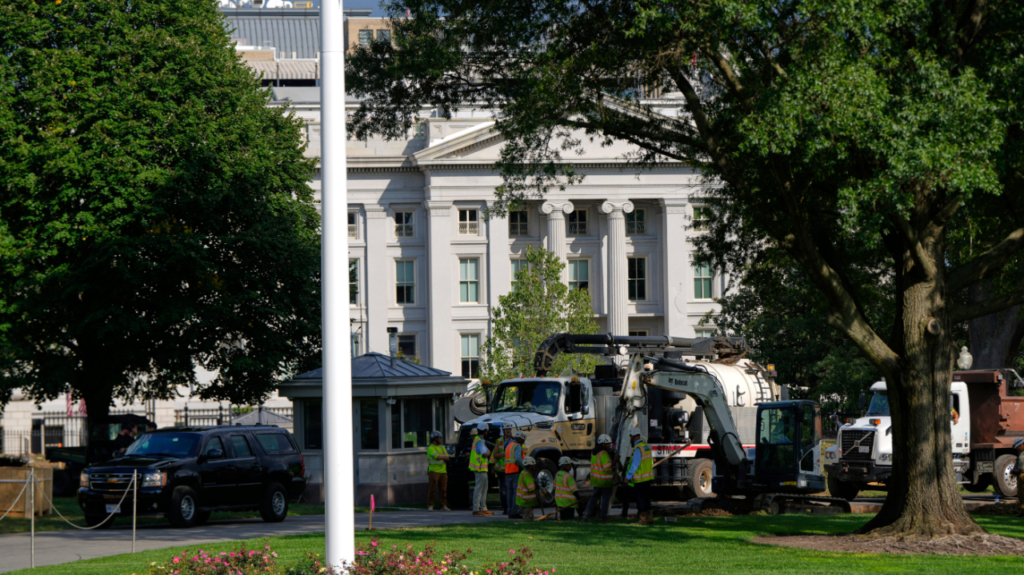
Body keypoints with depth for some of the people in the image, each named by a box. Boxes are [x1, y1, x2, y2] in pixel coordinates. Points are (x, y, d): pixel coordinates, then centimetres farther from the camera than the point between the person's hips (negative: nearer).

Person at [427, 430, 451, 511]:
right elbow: (437, 457, -15)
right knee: (432, 489, -7)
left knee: (443, 489, 2)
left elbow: (447, 458, 8)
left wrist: (440, 456, -9)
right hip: (434, 471, -6)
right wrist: (444, 456, 1)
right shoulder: (430, 448, -3)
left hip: (443, 471, 6)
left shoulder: (442, 448, 19)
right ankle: (430, 506, -3)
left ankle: (444, 506, 4)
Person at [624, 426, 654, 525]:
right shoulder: (646, 445, 11)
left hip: (640, 479, -9)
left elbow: (635, 464, -21)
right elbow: (651, 460, 18)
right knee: (646, 499, 15)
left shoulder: (638, 448, -18)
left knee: (640, 500, -2)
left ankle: (643, 519, -1)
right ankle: (649, 517, 18)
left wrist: (628, 476, -16)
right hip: (648, 477, 9)